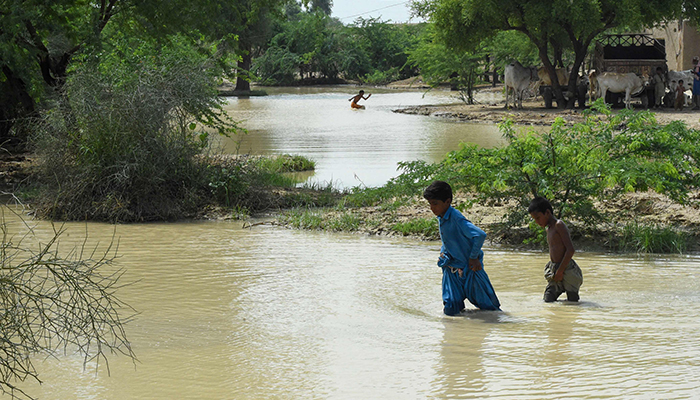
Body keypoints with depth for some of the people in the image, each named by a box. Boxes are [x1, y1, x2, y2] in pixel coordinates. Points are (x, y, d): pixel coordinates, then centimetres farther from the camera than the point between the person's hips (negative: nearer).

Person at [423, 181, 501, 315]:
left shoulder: (456, 219, -25)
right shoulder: (441, 218, 2)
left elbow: (480, 235, -34)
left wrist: (473, 257, -23)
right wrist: (443, 252, 7)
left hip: (469, 268, -7)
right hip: (451, 268, 7)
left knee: (489, 306, 9)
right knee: (450, 310, -2)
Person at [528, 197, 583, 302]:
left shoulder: (559, 225, -11)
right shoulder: (549, 229, 16)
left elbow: (571, 250, -18)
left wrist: (560, 271, -18)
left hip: (567, 270, -8)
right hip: (554, 272, 8)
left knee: (572, 301, -5)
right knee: (548, 300, -2)